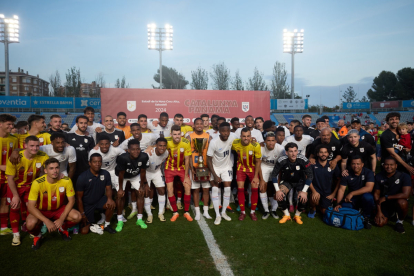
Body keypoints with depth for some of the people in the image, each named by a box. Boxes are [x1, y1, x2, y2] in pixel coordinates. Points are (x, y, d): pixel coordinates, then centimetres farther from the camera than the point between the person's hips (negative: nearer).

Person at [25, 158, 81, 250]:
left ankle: (62, 228, 13)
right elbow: (30, 206, -23)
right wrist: (47, 221, -31)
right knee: (31, 224, -34)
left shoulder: (66, 180, -19)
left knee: (77, 217, -24)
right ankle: (37, 236, 6)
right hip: (41, 211, -2)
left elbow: (71, 201, -11)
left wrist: (61, 219, -20)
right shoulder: (38, 183, -25)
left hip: (59, 209, 2)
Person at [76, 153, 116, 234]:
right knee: (84, 231, -10)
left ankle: (107, 225, -4)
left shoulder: (105, 174, -9)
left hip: (99, 200, 2)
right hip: (87, 204, -2)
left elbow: (108, 188, -2)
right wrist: (82, 213, -12)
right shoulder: (82, 177, -18)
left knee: (111, 204, -30)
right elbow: (79, 197, -11)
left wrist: (109, 198, -25)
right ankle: (90, 223, 25)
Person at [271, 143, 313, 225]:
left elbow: (310, 176, -18)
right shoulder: (282, 161, -23)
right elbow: (274, 175, -14)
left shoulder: (303, 160, -26)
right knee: (279, 195, -25)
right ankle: (286, 215, 1)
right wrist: (277, 190, -20)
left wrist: (304, 191, -23)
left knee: (303, 198, -25)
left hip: (300, 182, 0)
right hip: (286, 181, 1)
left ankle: (297, 216, 6)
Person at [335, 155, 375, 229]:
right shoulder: (347, 174, -4)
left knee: (368, 197, -36)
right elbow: (341, 189, -6)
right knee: (344, 207, -27)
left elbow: (369, 188, -24)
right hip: (352, 199, 2)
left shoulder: (368, 172, -11)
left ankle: (366, 218, -11)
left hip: (363, 197, -2)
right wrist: (338, 204, -17)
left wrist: (352, 193, -28)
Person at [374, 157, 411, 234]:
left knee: (402, 202, -38)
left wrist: (386, 197, -23)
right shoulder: (379, 177, -6)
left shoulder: (404, 176, -17)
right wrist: (379, 211, -6)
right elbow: (376, 194, -1)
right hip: (385, 204, 3)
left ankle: (400, 221, -6)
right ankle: (391, 214, 25)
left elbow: (405, 194, -27)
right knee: (380, 223, -11)